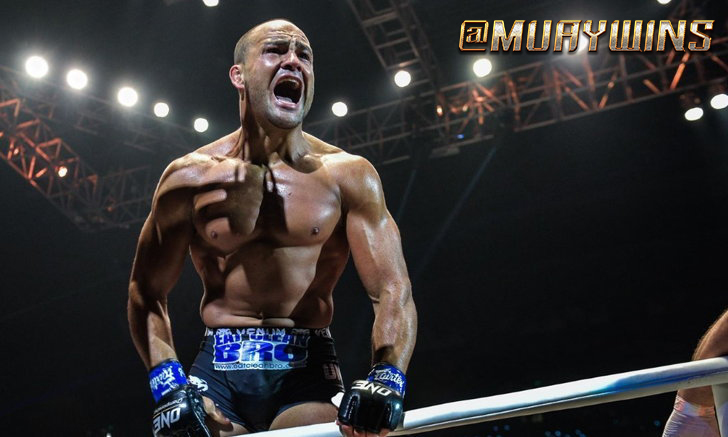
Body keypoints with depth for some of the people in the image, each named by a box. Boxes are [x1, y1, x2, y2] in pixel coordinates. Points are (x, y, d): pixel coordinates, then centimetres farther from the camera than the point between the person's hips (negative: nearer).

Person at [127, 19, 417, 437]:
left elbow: (393, 290, -6)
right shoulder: (192, 176, 2)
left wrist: (388, 378, -24)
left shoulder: (347, 175, -1)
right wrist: (168, 384, -8)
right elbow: (147, 293, 7)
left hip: (308, 371, 0)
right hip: (217, 371, 1)